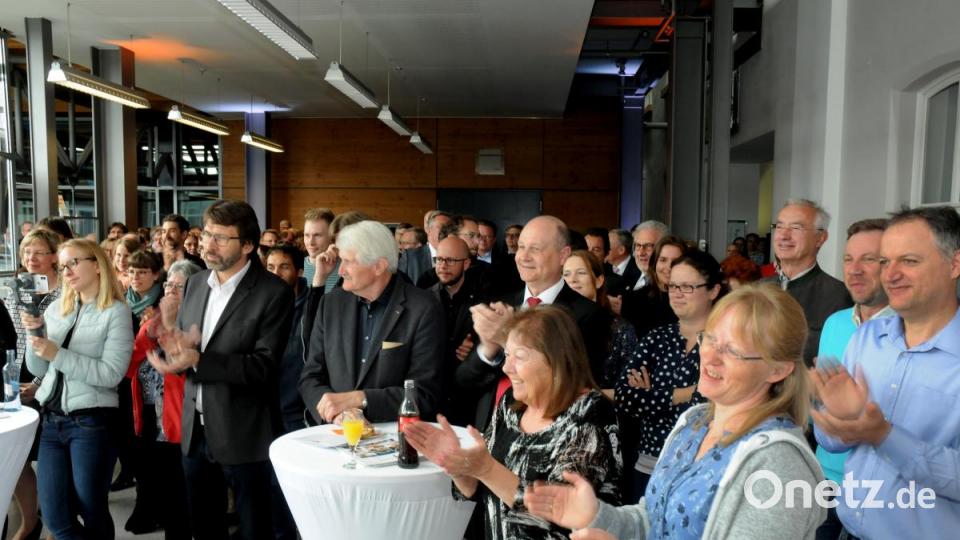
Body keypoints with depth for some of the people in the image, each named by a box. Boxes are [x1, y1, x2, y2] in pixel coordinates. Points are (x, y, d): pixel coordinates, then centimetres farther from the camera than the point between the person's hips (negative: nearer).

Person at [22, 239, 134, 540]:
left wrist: (57, 354, -20)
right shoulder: (56, 308, 10)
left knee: (92, 511, 5)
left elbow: (111, 374, -16)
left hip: (92, 421, -6)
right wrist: (35, 333, -6)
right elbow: (39, 369, 11)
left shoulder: (116, 312, -8)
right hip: (52, 419, 6)